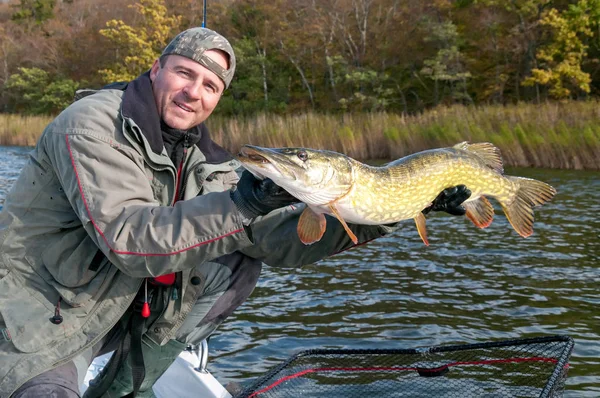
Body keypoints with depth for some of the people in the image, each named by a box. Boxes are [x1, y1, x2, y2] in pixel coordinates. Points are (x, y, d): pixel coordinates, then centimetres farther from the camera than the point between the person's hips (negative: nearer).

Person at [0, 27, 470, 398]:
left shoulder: (202, 159, 2)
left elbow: (277, 236, -5)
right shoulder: (94, 123, -19)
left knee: (238, 264, -4)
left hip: (124, 308, 7)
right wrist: (237, 204, -39)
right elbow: (128, 240, -30)